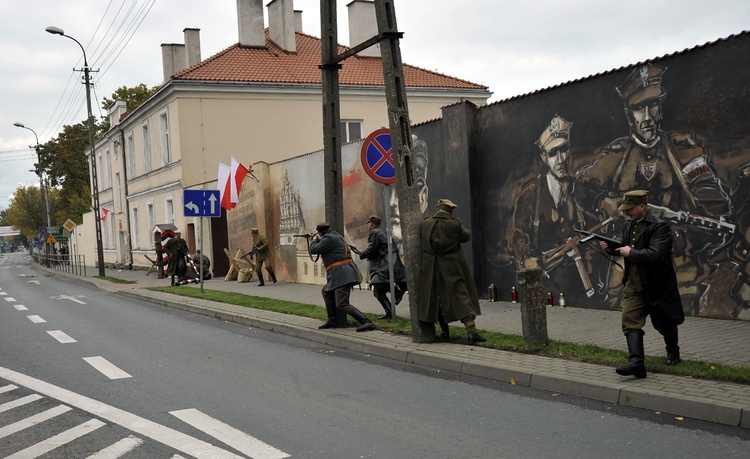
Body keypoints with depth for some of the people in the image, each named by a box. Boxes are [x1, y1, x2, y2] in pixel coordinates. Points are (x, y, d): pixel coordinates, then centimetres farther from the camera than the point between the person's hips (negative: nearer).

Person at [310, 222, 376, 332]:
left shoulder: (329, 238, -10)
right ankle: (332, 321, 29)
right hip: (341, 273, 11)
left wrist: (314, 240, 10)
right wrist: (319, 240, 37)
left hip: (342, 273, -11)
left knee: (342, 305, -15)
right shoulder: (335, 236, 20)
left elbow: (313, 250, -9)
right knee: (326, 291, 28)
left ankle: (366, 323, -25)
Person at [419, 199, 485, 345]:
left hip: (431, 269, 3)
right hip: (453, 269, -3)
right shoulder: (455, 224, -12)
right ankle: (471, 331, -10)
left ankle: (445, 331, 25)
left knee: (436, 298, 18)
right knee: (460, 296, -1)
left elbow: (421, 241, 9)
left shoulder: (424, 224, -4)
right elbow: (466, 236, 4)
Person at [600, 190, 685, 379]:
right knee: (630, 321, -8)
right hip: (633, 284, 6)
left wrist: (630, 253, -19)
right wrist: (612, 247, 2)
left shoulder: (659, 226, -19)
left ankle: (673, 352, 40)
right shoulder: (629, 224, 7)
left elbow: (655, 255, -29)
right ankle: (636, 363, -13)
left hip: (656, 284, -6)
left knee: (665, 322, 13)